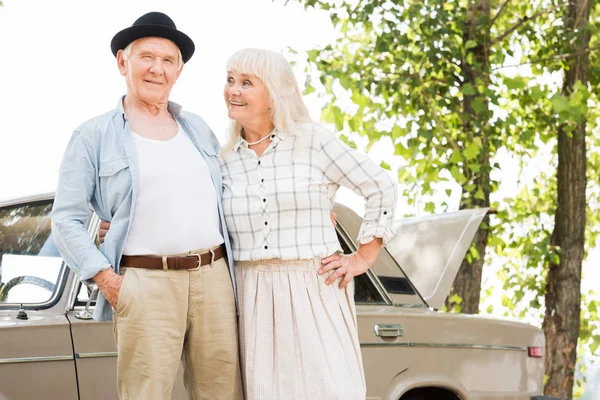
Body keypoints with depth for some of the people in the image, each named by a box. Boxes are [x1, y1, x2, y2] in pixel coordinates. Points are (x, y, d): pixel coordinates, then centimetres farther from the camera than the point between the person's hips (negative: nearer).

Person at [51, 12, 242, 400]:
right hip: (145, 284, -4)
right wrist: (107, 280, -10)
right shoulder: (94, 136, 4)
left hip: (214, 277, 4)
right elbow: (67, 219, 0)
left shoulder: (198, 128, 19)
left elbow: (229, 194, 29)